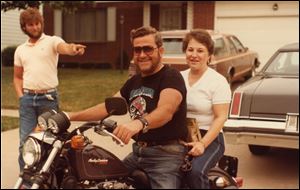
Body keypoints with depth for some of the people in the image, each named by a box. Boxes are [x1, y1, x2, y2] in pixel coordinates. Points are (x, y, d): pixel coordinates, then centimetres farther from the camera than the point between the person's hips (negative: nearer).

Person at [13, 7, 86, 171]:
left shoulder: (52, 41, 0)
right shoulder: (20, 49, 14)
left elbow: (64, 47, -24)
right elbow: (17, 77, 19)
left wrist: (73, 49, -47)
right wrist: (20, 96, 4)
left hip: (48, 98, -3)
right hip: (27, 99, 3)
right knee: (25, 141, 2)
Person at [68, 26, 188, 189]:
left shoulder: (171, 77, -12)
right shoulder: (134, 81, 14)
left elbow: (166, 110, -31)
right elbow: (108, 107, 15)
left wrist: (139, 123, -50)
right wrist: (71, 116, 9)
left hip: (166, 153, -7)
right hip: (138, 152, 8)